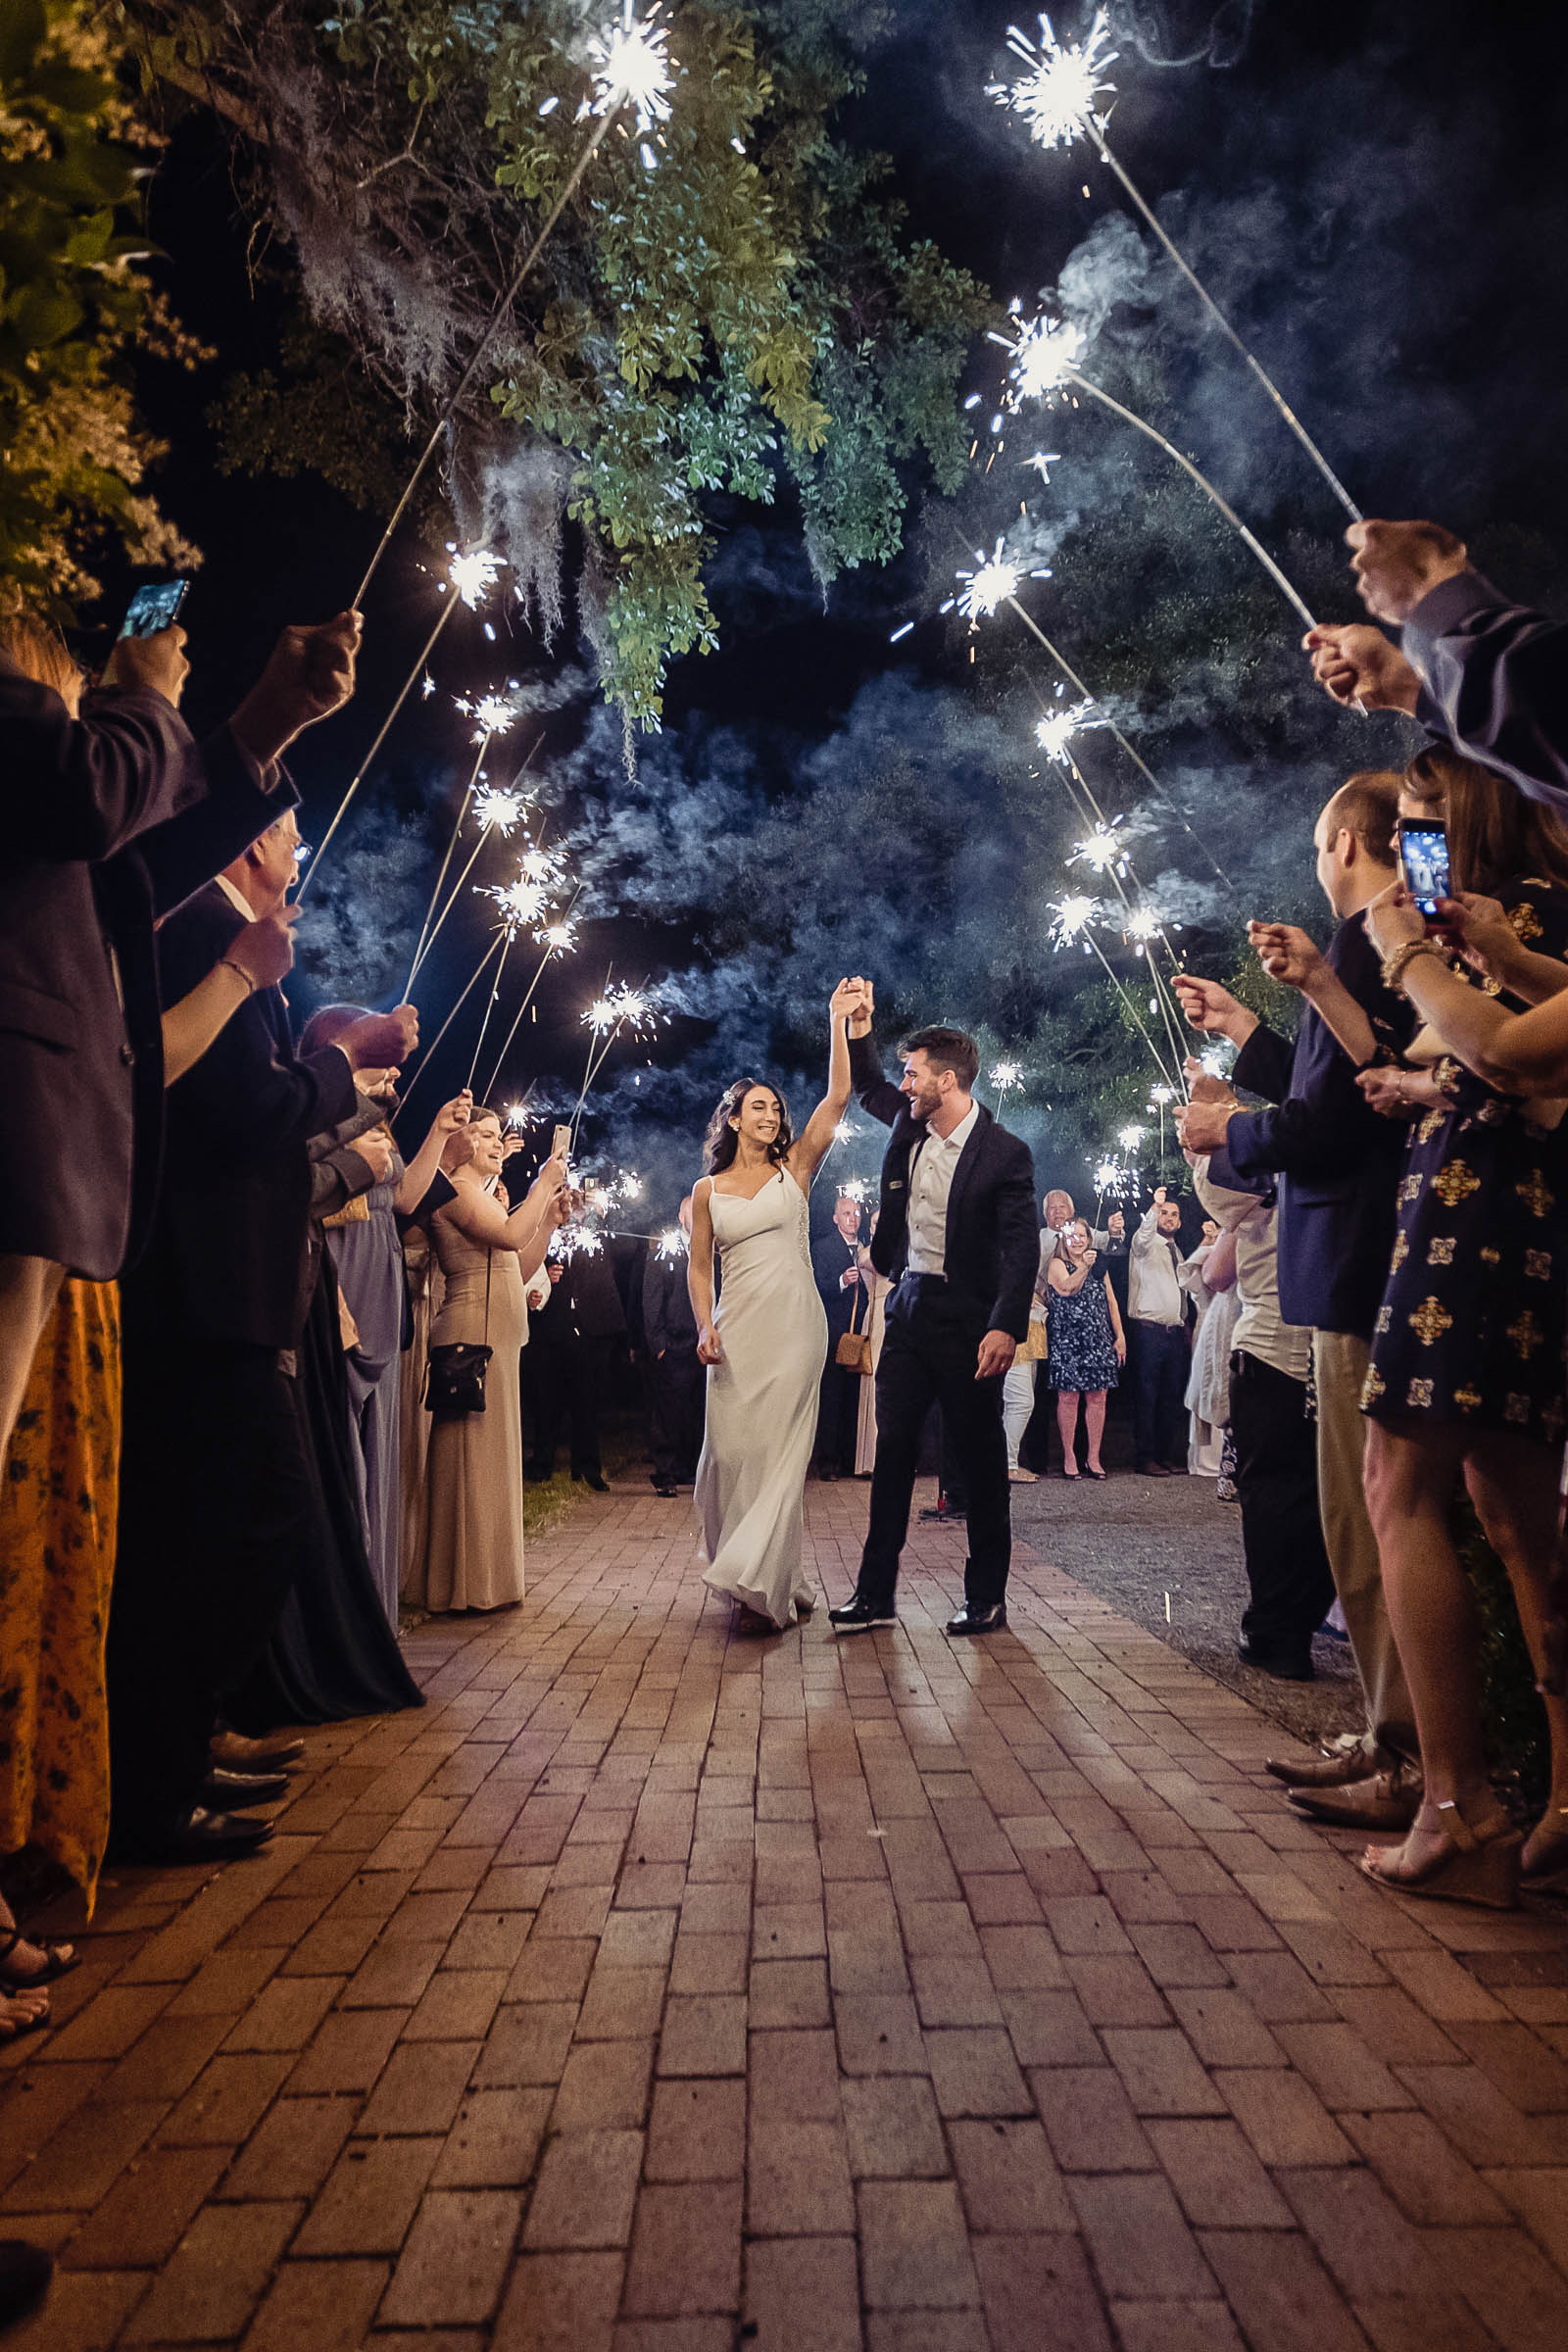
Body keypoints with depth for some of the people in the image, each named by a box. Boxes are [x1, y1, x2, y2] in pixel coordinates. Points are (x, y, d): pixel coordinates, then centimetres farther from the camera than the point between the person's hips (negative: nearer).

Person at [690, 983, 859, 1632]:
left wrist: (837, 1021, -8)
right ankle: (778, 1581, 17)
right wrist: (706, 1328, -4)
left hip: (795, 1328, -1)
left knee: (781, 1451, -6)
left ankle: (764, 1584, -2)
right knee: (733, 1449, 1)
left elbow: (837, 1098, -2)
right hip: (738, 1330, 2)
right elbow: (699, 1268, 11)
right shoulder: (708, 1190, 10)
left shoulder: (794, 1171, 7)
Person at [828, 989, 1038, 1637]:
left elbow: (1022, 1247, -16)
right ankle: (874, 1594, 14)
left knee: (979, 1456, 4)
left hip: (966, 1320, -6)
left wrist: (1006, 1326, -27)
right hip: (908, 1309, 6)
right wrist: (859, 1025, 9)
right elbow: (867, 1086, 26)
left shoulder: (1004, 1153, -12)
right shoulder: (908, 1123, 6)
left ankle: (986, 1597, 16)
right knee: (893, 1450, 8)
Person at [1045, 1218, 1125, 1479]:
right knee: (1068, 1398, -3)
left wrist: (1120, 1336, 8)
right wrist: (1084, 1267, -34)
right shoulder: (1057, 1265, 0)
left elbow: (1111, 1302, 15)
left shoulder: (1099, 1265, 16)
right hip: (1068, 1339, -4)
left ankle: (1094, 1458, 9)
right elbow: (1067, 1288, -20)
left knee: (1097, 1398, 3)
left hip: (1099, 1340, 4)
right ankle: (1069, 1457, 4)